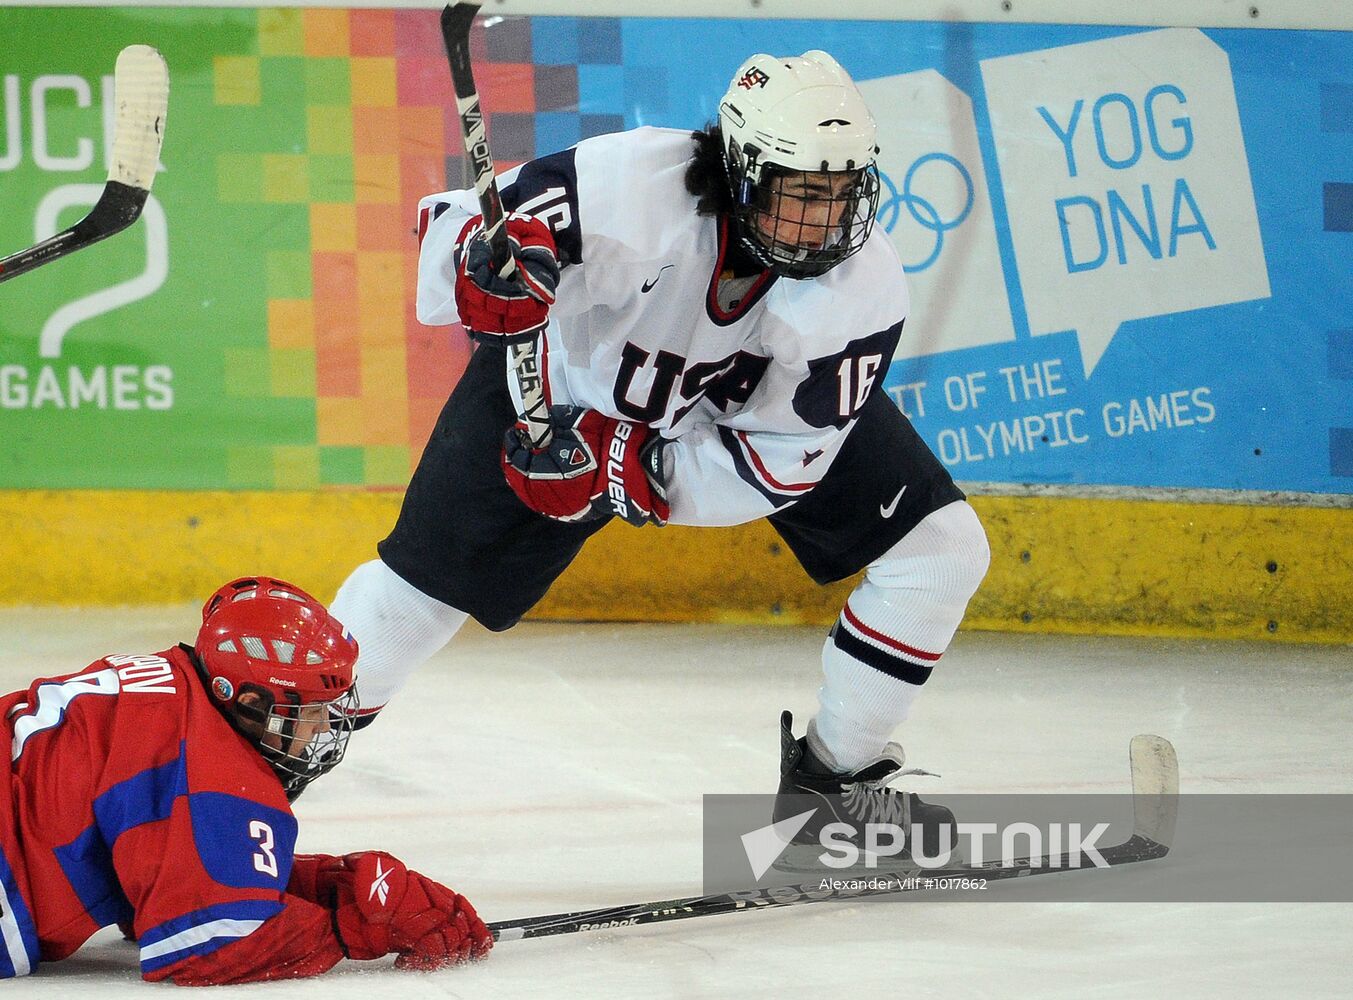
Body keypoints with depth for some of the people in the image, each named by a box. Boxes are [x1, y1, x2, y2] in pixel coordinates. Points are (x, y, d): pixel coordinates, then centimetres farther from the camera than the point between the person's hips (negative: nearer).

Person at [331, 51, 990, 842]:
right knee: (423, 584, -2)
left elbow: (782, 458, -25)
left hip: (757, 401, 2)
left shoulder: (864, 288, -31)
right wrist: (485, 270, -56)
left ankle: (832, 778, 10)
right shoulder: (632, 187, -39)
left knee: (940, 547, -9)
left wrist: (619, 471, -32)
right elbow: (452, 220, -32)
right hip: (564, 375, -2)